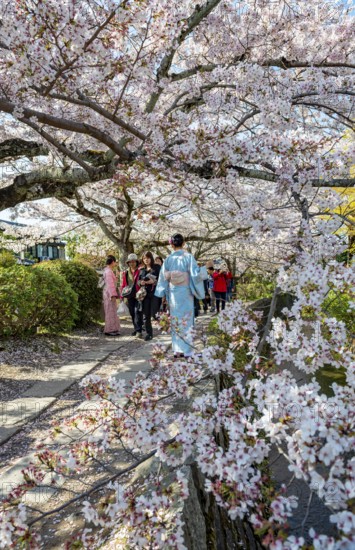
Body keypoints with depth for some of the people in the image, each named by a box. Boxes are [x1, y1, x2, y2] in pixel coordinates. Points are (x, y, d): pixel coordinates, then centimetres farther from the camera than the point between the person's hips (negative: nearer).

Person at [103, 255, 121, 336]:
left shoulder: (108, 270, 16)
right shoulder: (108, 271, -15)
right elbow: (110, 284, -21)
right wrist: (113, 295, -23)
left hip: (109, 293, 10)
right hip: (109, 293, -10)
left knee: (112, 311, 13)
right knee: (110, 311, -5)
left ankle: (112, 329, 20)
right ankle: (109, 330, -1)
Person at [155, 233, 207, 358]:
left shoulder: (168, 259, 1)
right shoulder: (188, 256, -7)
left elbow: (163, 277, 4)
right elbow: (195, 273, -13)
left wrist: (163, 295, 12)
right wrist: (205, 268, 3)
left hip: (173, 293, 3)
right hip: (185, 292, -2)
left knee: (176, 320, 10)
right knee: (186, 320, 4)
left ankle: (177, 350, 11)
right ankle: (186, 350, 6)